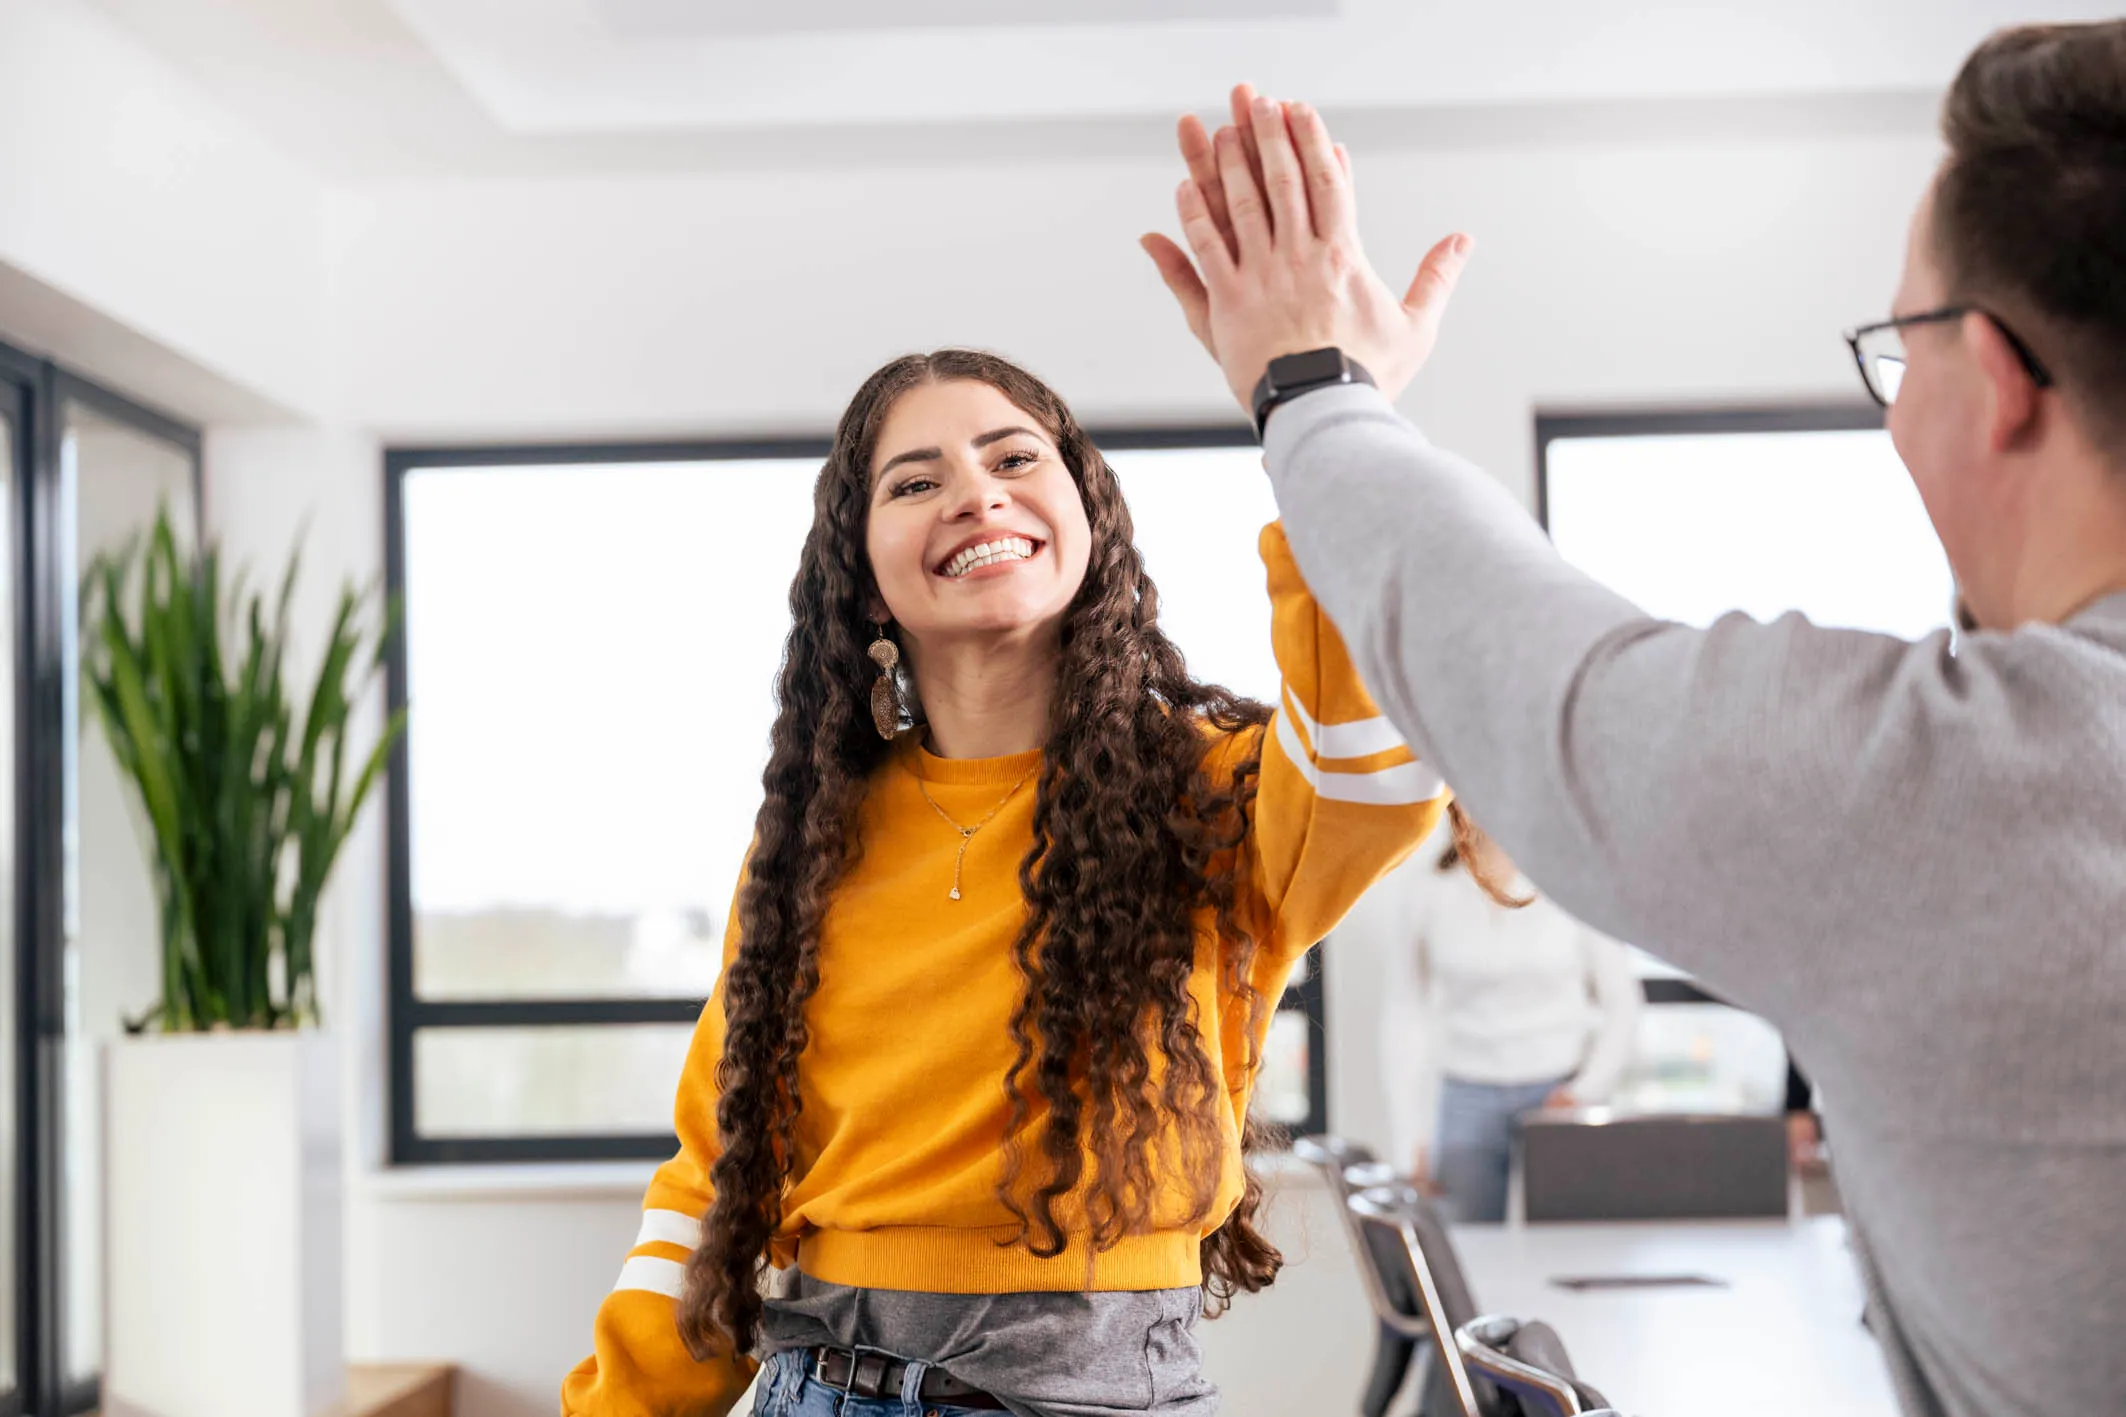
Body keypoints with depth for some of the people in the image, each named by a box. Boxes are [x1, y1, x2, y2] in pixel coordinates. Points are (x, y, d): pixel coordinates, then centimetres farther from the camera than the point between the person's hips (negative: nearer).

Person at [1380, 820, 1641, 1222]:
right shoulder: (1424, 890, 1)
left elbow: (1623, 1006, 5)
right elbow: (1404, 1014, 5)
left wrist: (1588, 1091, -8)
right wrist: (1409, 1138, 2)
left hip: (1558, 1097, -1)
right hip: (1467, 1096, 1)